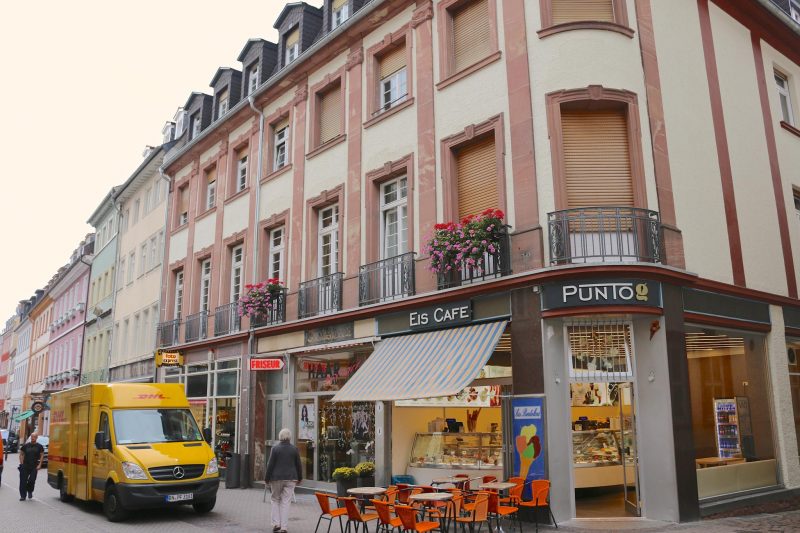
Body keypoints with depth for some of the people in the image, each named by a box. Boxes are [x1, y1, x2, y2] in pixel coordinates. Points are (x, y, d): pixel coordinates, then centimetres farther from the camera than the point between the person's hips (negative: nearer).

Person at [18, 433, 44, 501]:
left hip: (34, 467, -1)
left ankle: (30, 492, 21)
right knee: (23, 481, 1)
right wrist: (21, 463, 1)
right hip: (25, 466, 1)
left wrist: (39, 465, -3)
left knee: (32, 480, -8)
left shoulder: (39, 446, 3)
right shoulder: (26, 445, 4)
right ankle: (22, 496, 11)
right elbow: (21, 454, 11)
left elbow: (42, 455, 5)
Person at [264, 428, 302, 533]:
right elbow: (298, 465, 5)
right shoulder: (294, 450, 0)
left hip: (276, 478, -1)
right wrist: (299, 478, 16)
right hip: (290, 478, 1)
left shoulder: (275, 449, -5)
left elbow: (270, 465, -5)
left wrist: (267, 478, 3)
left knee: (275, 500, 14)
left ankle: (276, 523, 6)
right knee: (285, 502, 3)